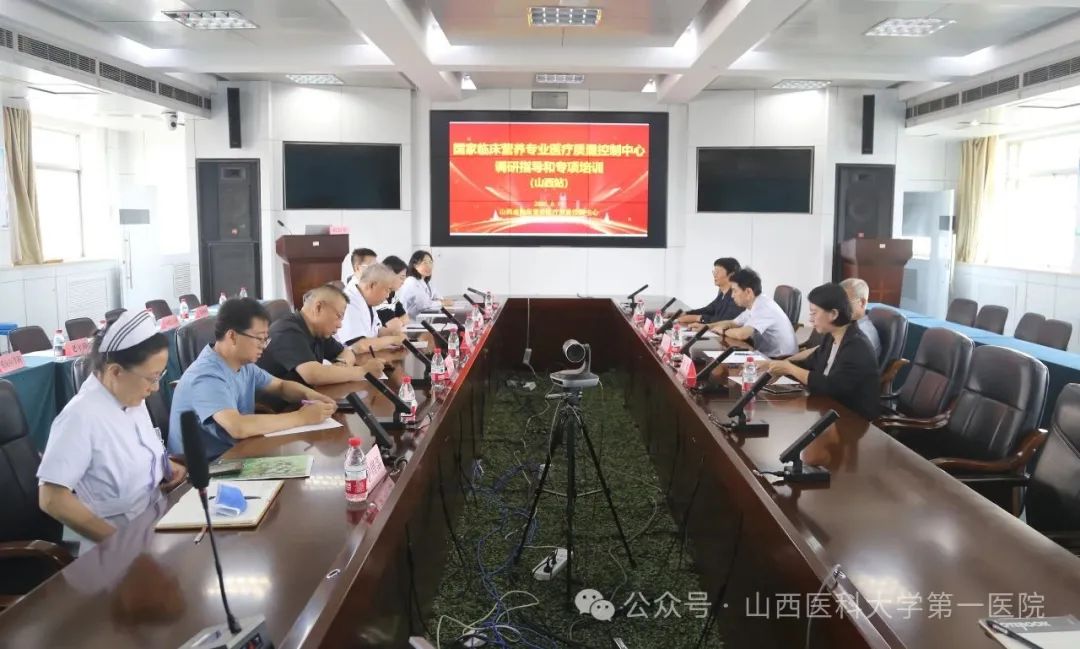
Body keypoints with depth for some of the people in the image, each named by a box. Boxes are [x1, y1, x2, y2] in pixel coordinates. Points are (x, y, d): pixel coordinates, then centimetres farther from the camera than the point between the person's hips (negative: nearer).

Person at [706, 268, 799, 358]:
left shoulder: (763, 307, -22)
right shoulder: (753, 306, 6)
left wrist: (723, 331, -13)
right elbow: (732, 323, 19)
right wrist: (705, 326, 5)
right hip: (767, 355, 8)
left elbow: (741, 334, -33)